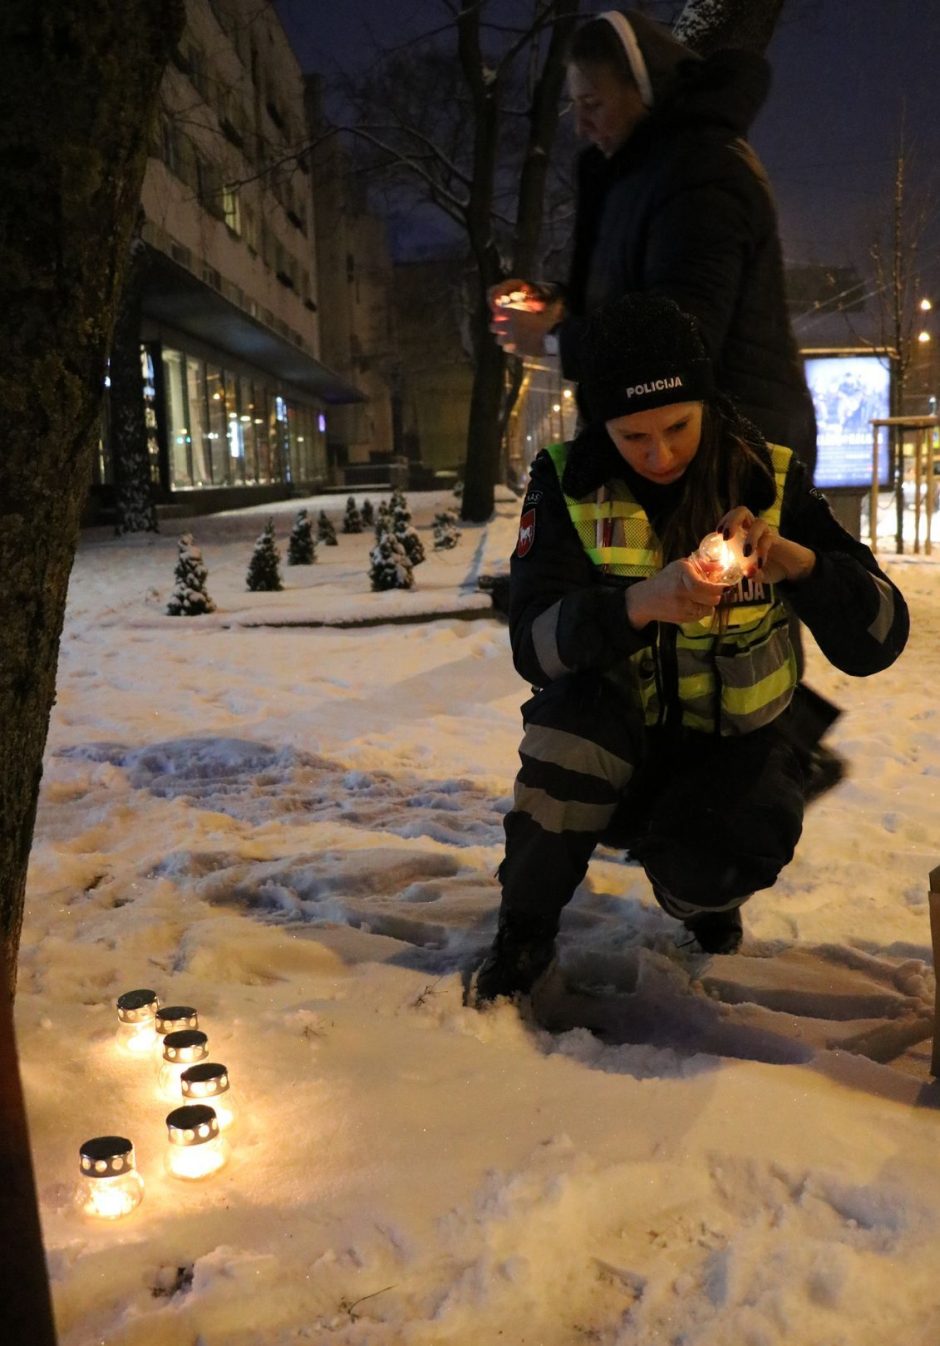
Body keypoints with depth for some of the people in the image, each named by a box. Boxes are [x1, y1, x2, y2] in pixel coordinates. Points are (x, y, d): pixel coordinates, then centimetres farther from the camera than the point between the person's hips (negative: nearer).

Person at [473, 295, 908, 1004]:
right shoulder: (569, 482, -10)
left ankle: (706, 903, 11)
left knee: (700, 869, -30)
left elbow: (878, 640, -15)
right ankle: (524, 932, -9)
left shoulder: (774, 481, -9)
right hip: (613, 740, 1)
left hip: (736, 742, 0)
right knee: (574, 712, -33)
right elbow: (534, 643, -23)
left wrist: (796, 561, -33)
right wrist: (641, 602, -41)